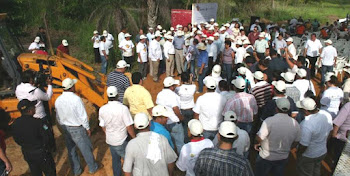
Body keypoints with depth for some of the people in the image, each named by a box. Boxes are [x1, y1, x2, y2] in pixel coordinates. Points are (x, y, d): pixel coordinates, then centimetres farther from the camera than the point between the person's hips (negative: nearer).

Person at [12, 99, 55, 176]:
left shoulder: (15, 124, -11)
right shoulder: (37, 122, -28)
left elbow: (17, 140, 2)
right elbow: (46, 138, -24)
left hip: (27, 154, 6)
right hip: (41, 153, -6)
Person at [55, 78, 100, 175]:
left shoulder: (58, 100, -5)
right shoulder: (76, 99, -24)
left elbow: (58, 117, 5)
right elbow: (83, 116, -19)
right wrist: (87, 128, -5)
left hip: (65, 128, 6)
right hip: (77, 129, -6)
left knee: (71, 150, 19)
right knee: (86, 149, 12)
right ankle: (93, 168, 29)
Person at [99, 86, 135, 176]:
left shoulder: (102, 109, -8)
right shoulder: (123, 108, -24)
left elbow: (103, 126, 4)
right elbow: (129, 126, -19)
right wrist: (134, 137, -3)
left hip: (109, 140, 6)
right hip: (121, 141, -5)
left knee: (115, 159, 24)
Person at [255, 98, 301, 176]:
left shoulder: (269, 121, -27)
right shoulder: (295, 123, -10)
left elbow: (259, 139, -26)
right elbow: (295, 143, 3)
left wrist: (257, 144, -5)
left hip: (266, 157, -4)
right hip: (283, 158, 4)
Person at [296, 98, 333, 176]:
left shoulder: (306, 124, -37)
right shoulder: (327, 115, -13)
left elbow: (303, 145, -28)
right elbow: (329, 131, 4)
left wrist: (298, 154, -9)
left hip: (308, 156, -7)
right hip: (323, 152, 7)